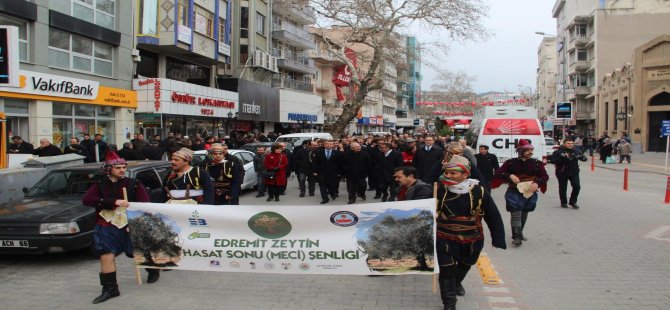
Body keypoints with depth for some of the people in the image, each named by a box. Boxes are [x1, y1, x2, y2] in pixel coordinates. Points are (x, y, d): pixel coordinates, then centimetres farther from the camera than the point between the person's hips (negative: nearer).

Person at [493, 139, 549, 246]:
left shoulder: (537, 163, 3)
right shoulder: (511, 162, -4)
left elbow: (545, 176, 1)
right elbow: (498, 173, -4)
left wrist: (537, 183, -19)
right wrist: (510, 176, -21)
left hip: (530, 193, 3)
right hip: (514, 193, -3)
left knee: (524, 215, 16)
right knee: (516, 215, -11)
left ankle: (520, 232, 36)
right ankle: (517, 237, -9)